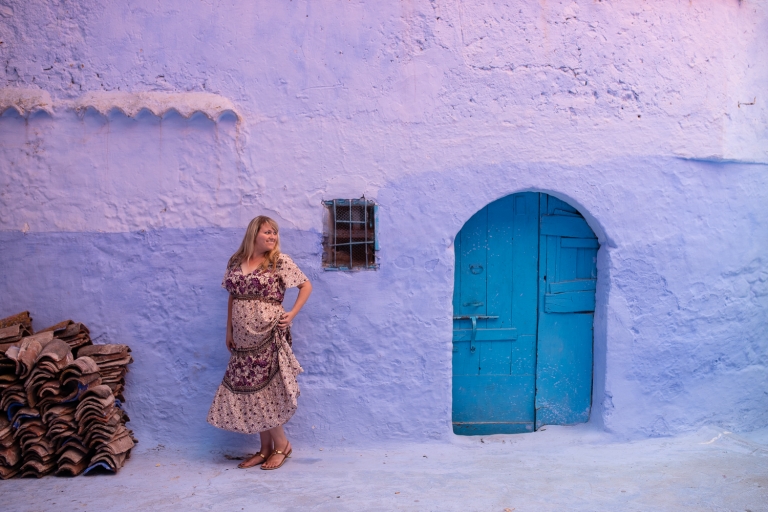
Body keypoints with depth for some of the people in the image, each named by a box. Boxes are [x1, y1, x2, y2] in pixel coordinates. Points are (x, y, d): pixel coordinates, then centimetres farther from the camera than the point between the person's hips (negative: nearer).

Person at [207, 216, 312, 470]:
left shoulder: (280, 261, -5)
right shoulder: (235, 262, 7)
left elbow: (306, 285, 0)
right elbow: (232, 298, 14)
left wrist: (292, 314, -8)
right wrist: (229, 330, 13)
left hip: (269, 335, -5)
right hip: (243, 338, 5)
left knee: (265, 390, -2)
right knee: (248, 391, 8)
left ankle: (281, 444, 18)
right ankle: (265, 448, 22)